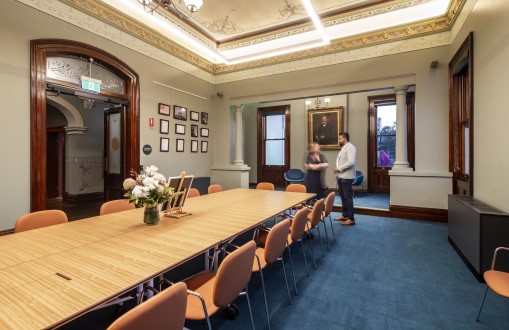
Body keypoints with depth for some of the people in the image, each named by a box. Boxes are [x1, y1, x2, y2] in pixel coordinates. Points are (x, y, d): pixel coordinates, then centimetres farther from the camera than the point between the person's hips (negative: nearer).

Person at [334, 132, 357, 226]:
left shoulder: (350, 148, -13)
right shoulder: (343, 148, 17)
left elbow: (351, 162, -23)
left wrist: (339, 169, -18)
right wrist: (337, 168, 6)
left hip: (346, 177, -9)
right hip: (340, 176, 9)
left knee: (348, 197, -5)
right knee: (342, 196, 14)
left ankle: (351, 219, 3)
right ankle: (345, 215, 26)